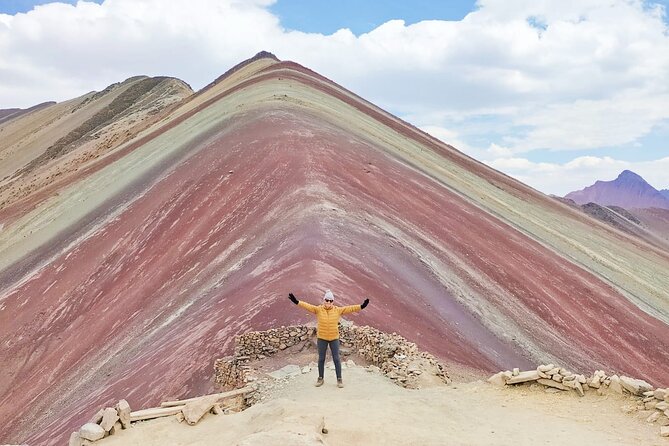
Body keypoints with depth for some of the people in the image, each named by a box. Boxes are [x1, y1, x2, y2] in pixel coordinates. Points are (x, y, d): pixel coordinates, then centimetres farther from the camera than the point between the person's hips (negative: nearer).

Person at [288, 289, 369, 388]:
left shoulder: (338, 310, -5)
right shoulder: (318, 309, -7)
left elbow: (350, 308, -11)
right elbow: (307, 306, -17)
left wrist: (361, 306, -23)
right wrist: (296, 302, -31)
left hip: (334, 338, 0)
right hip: (322, 338, 0)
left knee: (336, 359, 4)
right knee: (321, 359, 11)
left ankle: (339, 379, 15)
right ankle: (320, 378, 25)